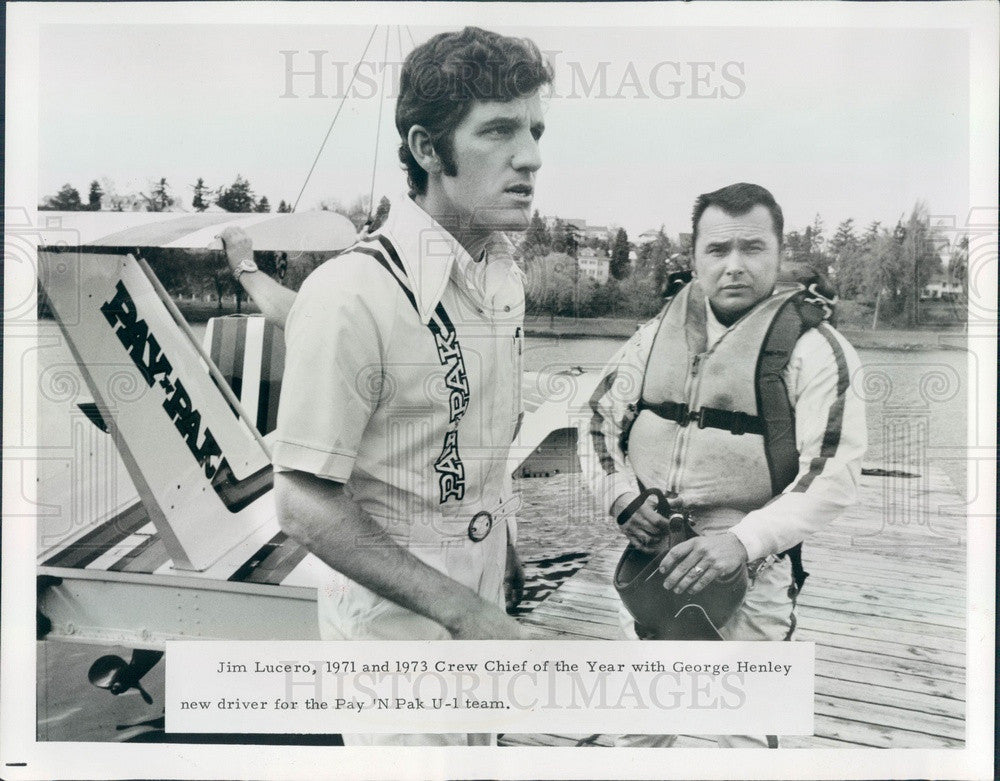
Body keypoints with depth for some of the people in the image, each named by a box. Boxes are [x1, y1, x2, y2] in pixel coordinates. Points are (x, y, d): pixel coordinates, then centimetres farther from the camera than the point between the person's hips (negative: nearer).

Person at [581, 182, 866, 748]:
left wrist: (742, 541, -26)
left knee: (745, 731, 12)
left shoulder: (814, 348, -8)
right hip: (650, 558, 4)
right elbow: (601, 425, 10)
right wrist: (622, 498, -8)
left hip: (750, 572, -4)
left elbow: (833, 475, -15)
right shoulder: (657, 334, 6)